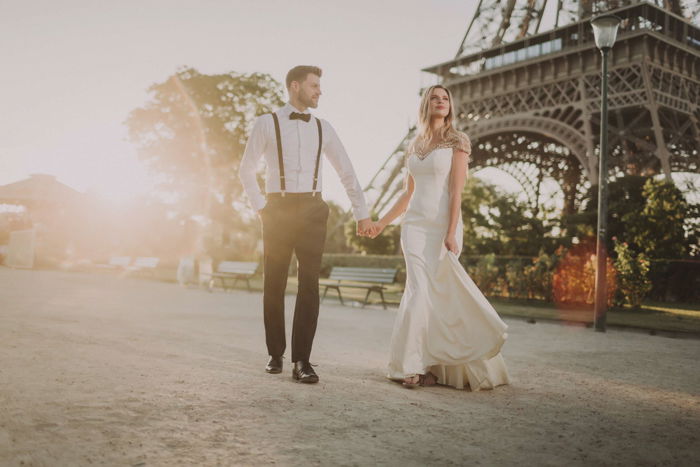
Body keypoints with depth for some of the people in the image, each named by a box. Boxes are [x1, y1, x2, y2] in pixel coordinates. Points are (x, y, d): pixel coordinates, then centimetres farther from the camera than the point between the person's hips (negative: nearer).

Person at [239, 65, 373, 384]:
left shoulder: (322, 128, 11)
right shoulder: (266, 124, 3)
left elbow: (346, 172, 13)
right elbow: (246, 170, 8)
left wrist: (362, 213, 9)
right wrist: (260, 207, -1)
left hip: (312, 211, 2)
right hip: (278, 211, -1)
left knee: (309, 285, -5)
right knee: (274, 285, 5)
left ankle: (302, 361, 0)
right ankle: (275, 354, 20)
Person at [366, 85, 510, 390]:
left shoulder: (457, 142, 0)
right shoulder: (415, 146, 15)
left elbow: (457, 190, -9)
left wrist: (451, 233, -16)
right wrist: (382, 222, 19)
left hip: (443, 224, -4)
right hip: (414, 224, 4)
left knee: (438, 293, -3)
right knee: (421, 290, -7)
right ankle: (422, 366, -1)